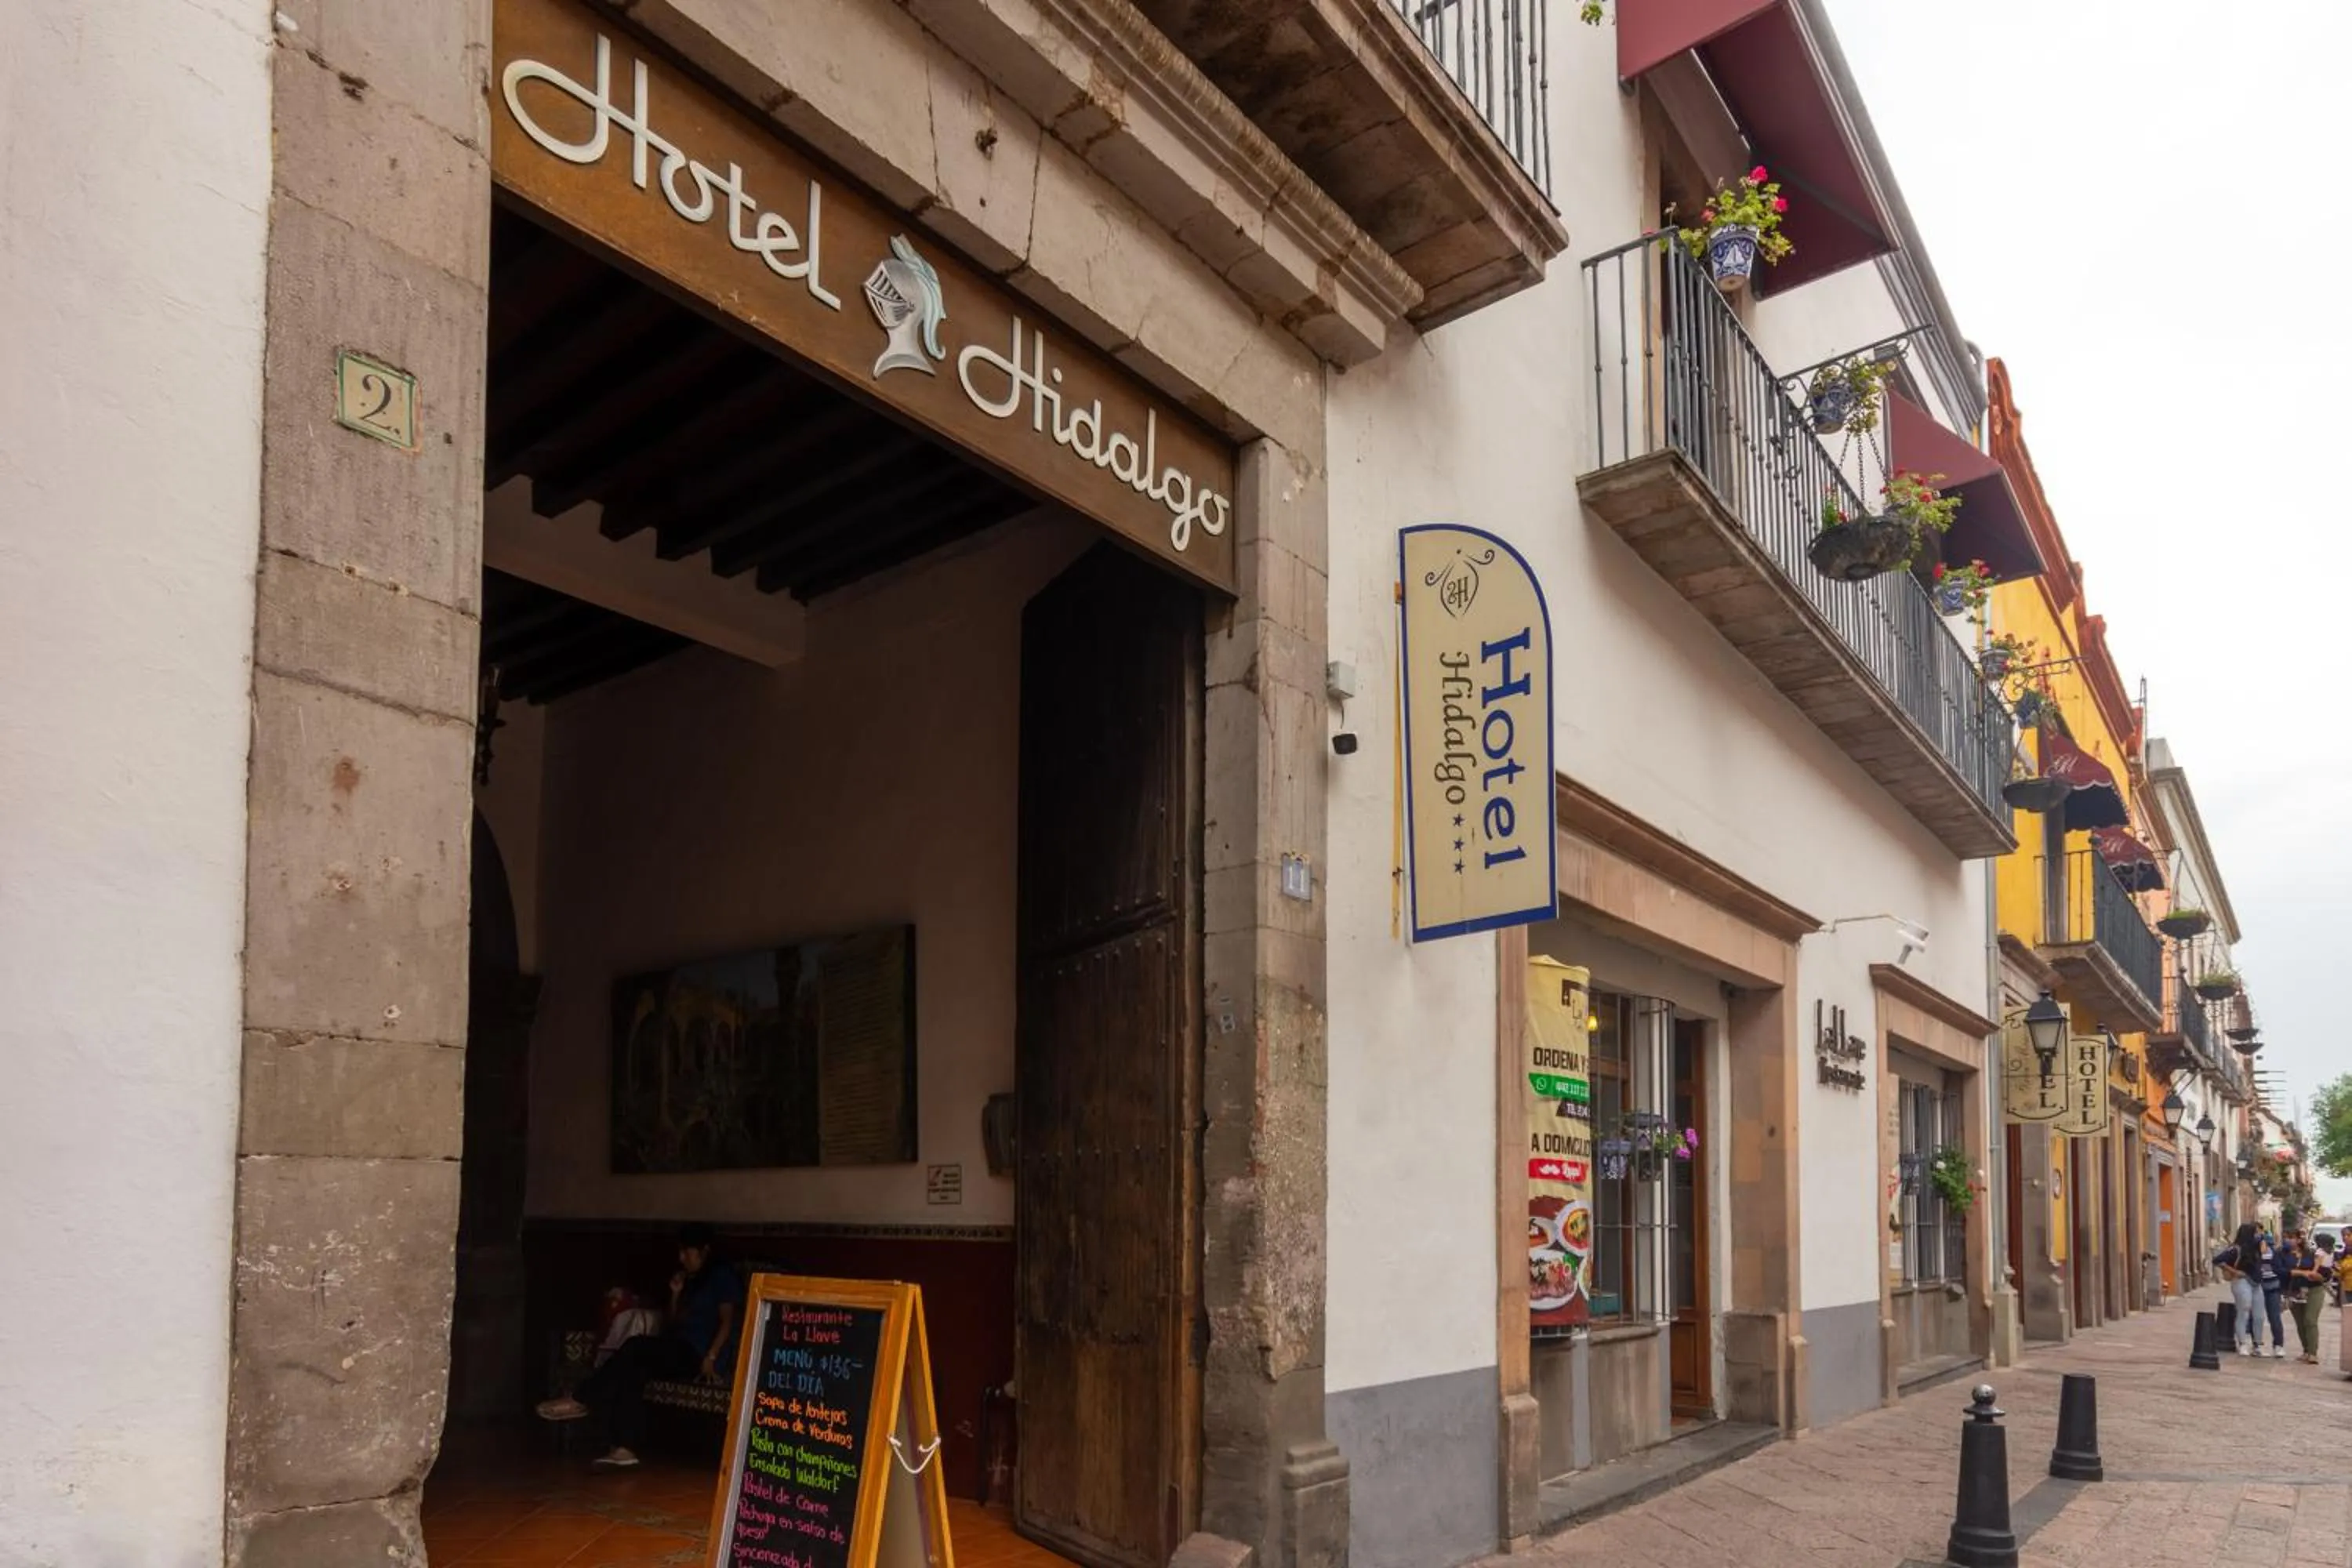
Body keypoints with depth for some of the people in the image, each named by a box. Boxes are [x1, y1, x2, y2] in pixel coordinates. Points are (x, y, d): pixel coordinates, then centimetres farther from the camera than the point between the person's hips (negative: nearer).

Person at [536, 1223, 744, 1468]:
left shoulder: (723, 1277, -1)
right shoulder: (691, 1282, 24)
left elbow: (727, 1321, -10)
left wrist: (711, 1358, -21)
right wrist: (676, 1294, 8)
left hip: (700, 1353, -8)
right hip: (681, 1351, 8)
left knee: (636, 1347, -23)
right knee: (634, 1369, -20)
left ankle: (581, 1401, -16)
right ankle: (625, 1449, -31)